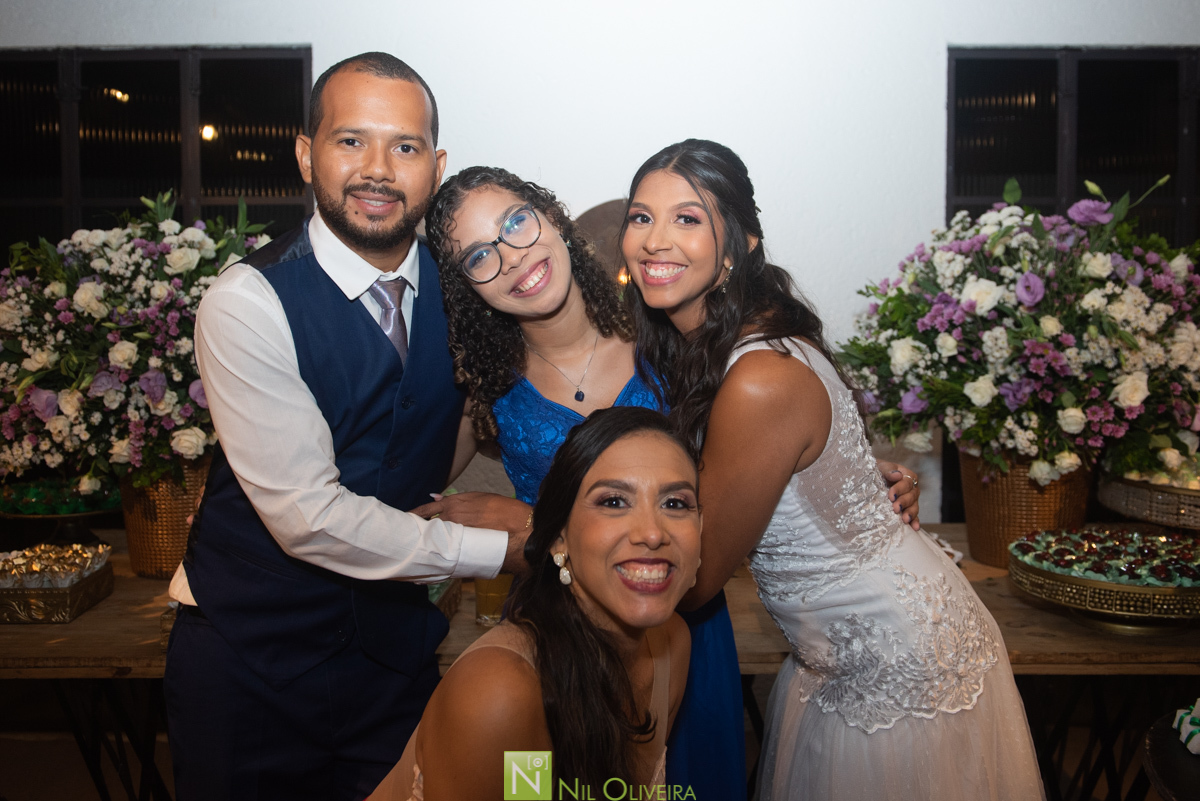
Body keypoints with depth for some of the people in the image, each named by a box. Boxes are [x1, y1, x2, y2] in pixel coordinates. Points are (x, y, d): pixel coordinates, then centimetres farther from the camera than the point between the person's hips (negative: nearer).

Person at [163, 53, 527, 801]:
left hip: (399, 646, 4)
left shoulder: (455, 285, -3)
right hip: (254, 658, -4)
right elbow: (309, 515, -22)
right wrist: (496, 550, -18)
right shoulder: (247, 303, -19)